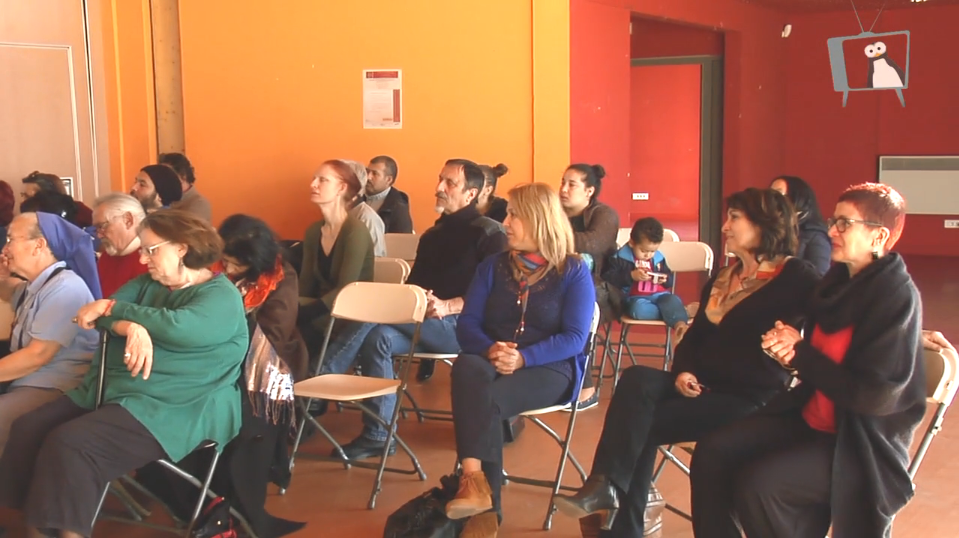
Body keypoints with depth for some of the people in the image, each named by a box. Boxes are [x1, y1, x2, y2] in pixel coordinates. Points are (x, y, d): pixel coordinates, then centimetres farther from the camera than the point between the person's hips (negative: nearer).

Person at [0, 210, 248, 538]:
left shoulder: (221, 295, -6)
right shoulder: (148, 284, 17)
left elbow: (178, 327, -24)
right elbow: (100, 312, 3)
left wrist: (113, 308, -13)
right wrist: (131, 327, -21)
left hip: (175, 409, -8)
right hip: (112, 390, 8)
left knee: (69, 444, -26)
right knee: (28, 429, -8)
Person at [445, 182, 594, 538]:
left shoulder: (573, 271, 1)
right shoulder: (493, 266, 13)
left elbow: (574, 338, -9)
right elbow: (467, 324, 5)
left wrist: (523, 358, -24)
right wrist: (490, 350, -18)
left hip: (551, 367, -3)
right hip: (491, 362, 4)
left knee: (486, 400, -36)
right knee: (467, 367, -35)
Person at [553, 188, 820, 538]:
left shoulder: (794, 278, -5)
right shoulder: (721, 278, 18)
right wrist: (683, 371, -2)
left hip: (750, 399, -6)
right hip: (702, 386, 6)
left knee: (642, 424, -22)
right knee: (637, 379, -24)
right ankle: (606, 485, -32)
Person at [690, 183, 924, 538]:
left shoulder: (897, 297, -19)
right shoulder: (839, 279, 5)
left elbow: (876, 395, -24)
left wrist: (801, 352, -16)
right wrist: (785, 351, -8)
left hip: (863, 445, -8)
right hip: (811, 420, 8)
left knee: (757, 485, -24)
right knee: (713, 453, -7)